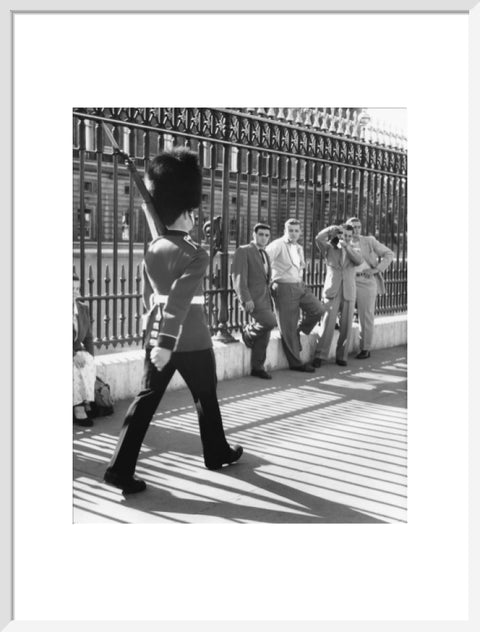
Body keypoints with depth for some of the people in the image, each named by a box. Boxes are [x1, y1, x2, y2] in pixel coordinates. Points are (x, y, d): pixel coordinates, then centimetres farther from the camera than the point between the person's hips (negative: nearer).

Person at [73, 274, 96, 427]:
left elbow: (88, 337, 12)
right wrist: (73, 355, -25)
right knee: (76, 368, -33)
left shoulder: (83, 308, 8)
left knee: (88, 365, -28)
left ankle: (85, 403, -25)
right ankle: (78, 408, -28)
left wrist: (89, 357, -5)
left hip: (78, 351, 4)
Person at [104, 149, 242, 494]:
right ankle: (218, 453, 35)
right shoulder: (196, 254, -17)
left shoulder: (152, 249, 5)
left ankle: (121, 468, 2)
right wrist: (167, 345, -31)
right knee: (206, 397, 15)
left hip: (157, 336, 6)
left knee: (146, 398, 6)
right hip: (192, 341, -6)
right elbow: (179, 301, -28)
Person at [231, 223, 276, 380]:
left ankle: (257, 367, 12)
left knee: (264, 335, 4)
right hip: (251, 298, -8)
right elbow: (238, 277, -13)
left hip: (265, 298, 8)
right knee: (270, 321, -25)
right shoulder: (243, 251, -5)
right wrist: (246, 299, -21)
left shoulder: (265, 254, 20)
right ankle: (248, 332, 3)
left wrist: (269, 297, 14)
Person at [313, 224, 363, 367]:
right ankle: (320, 355, -8)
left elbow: (359, 261, -8)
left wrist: (347, 247, -12)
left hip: (349, 293, 3)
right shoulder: (329, 249, 9)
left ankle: (341, 356, 11)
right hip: (332, 292, -2)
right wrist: (334, 228, -9)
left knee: (346, 326, 1)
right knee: (328, 324, -12)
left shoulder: (354, 251, 15)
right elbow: (318, 239, -11)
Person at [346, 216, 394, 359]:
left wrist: (376, 269, -10)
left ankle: (365, 349, 9)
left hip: (367, 281, -4)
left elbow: (389, 254, 0)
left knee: (366, 316, -1)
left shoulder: (369, 241, 2)